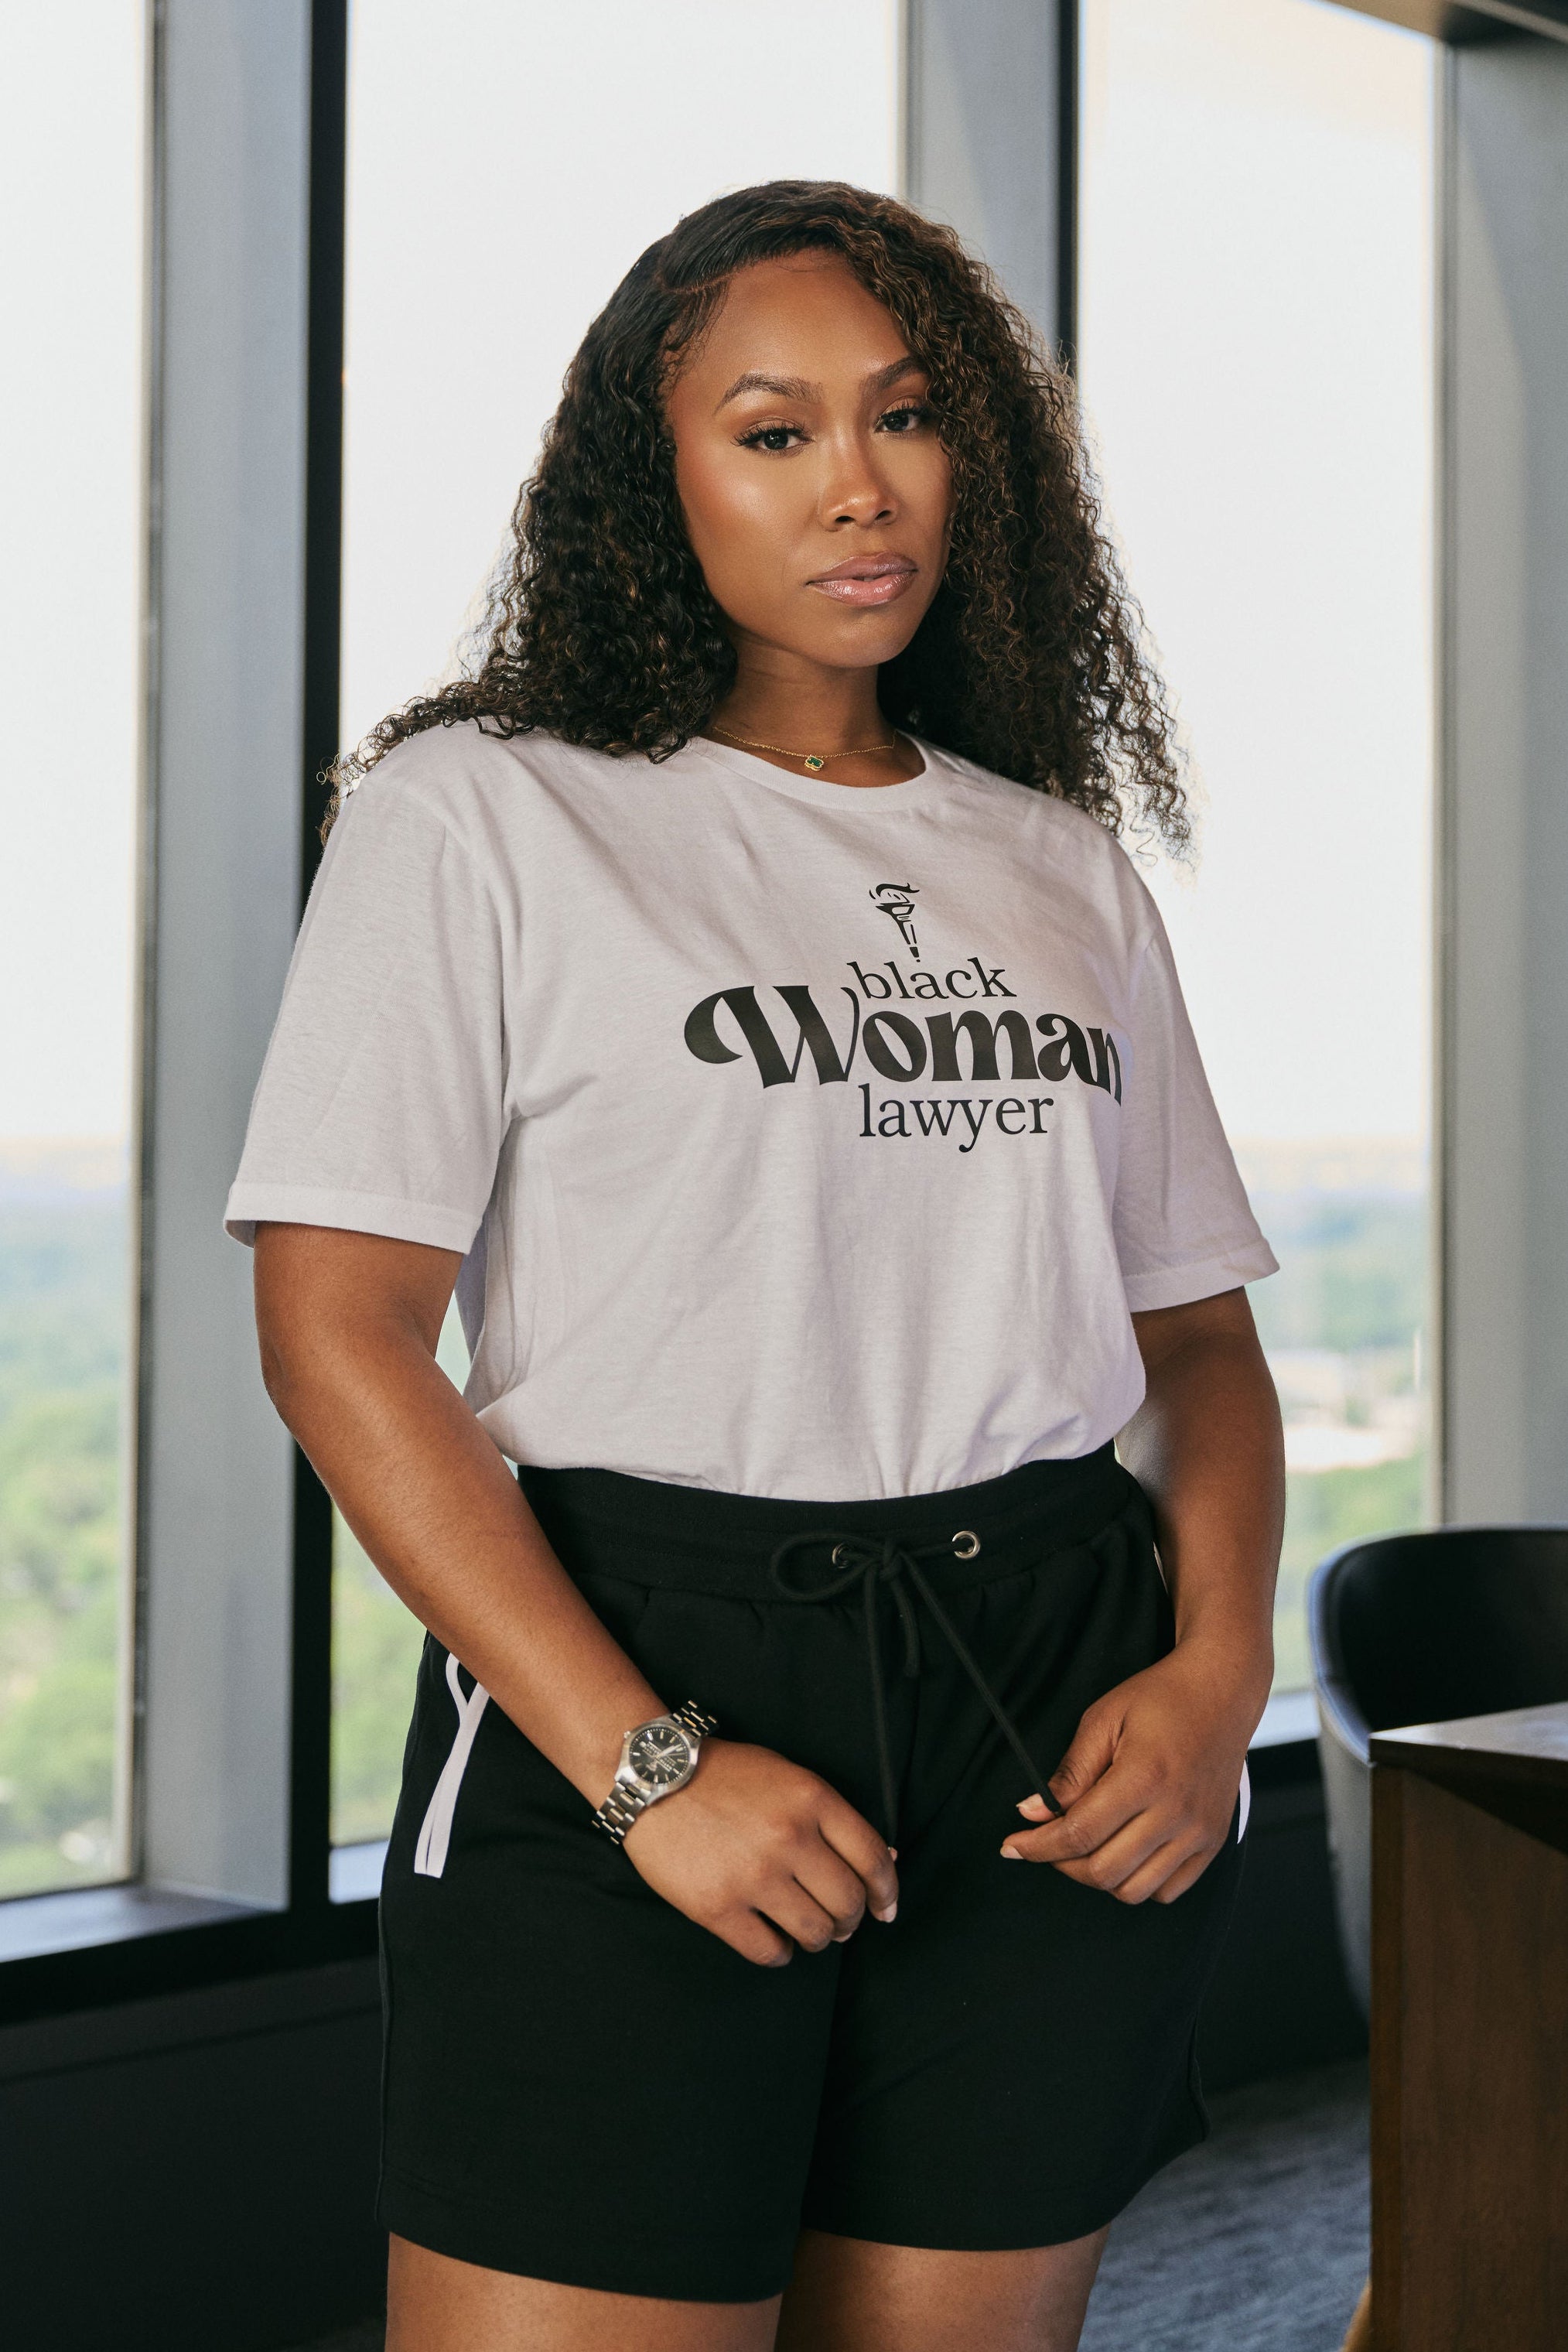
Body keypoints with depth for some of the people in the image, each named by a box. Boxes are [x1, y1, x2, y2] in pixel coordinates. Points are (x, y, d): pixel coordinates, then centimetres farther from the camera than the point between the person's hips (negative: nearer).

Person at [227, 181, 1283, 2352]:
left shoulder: (1065, 865, 15)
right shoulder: (483, 812, 2)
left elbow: (1197, 1328, 15)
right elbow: (337, 1331, -7)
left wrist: (1219, 1666, -5)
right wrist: (647, 1765, -15)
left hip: (1063, 1718, 4)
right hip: (627, 1698, -4)